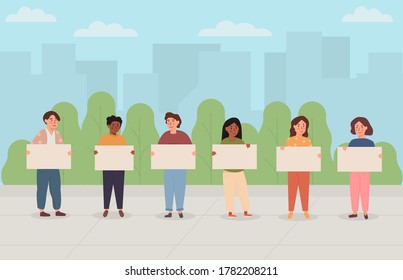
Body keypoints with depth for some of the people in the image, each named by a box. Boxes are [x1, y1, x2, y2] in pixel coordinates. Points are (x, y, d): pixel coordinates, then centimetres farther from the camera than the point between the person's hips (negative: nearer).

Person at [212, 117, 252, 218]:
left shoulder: (240, 141, 2)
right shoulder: (224, 142, -5)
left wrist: (247, 149, -19)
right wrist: (215, 154, -25)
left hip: (240, 172, 3)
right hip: (228, 173, -3)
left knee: (244, 192, 3)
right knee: (229, 193, 0)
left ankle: (246, 212, 13)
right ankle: (230, 212, 11)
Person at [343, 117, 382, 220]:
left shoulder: (370, 143, -1)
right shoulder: (352, 142, 5)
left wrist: (379, 157, -19)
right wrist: (345, 151, -14)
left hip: (365, 170, -2)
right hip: (354, 169, 3)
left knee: (364, 190, 1)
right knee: (354, 191, 4)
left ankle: (365, 211, 11)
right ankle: (355, 211, 11)